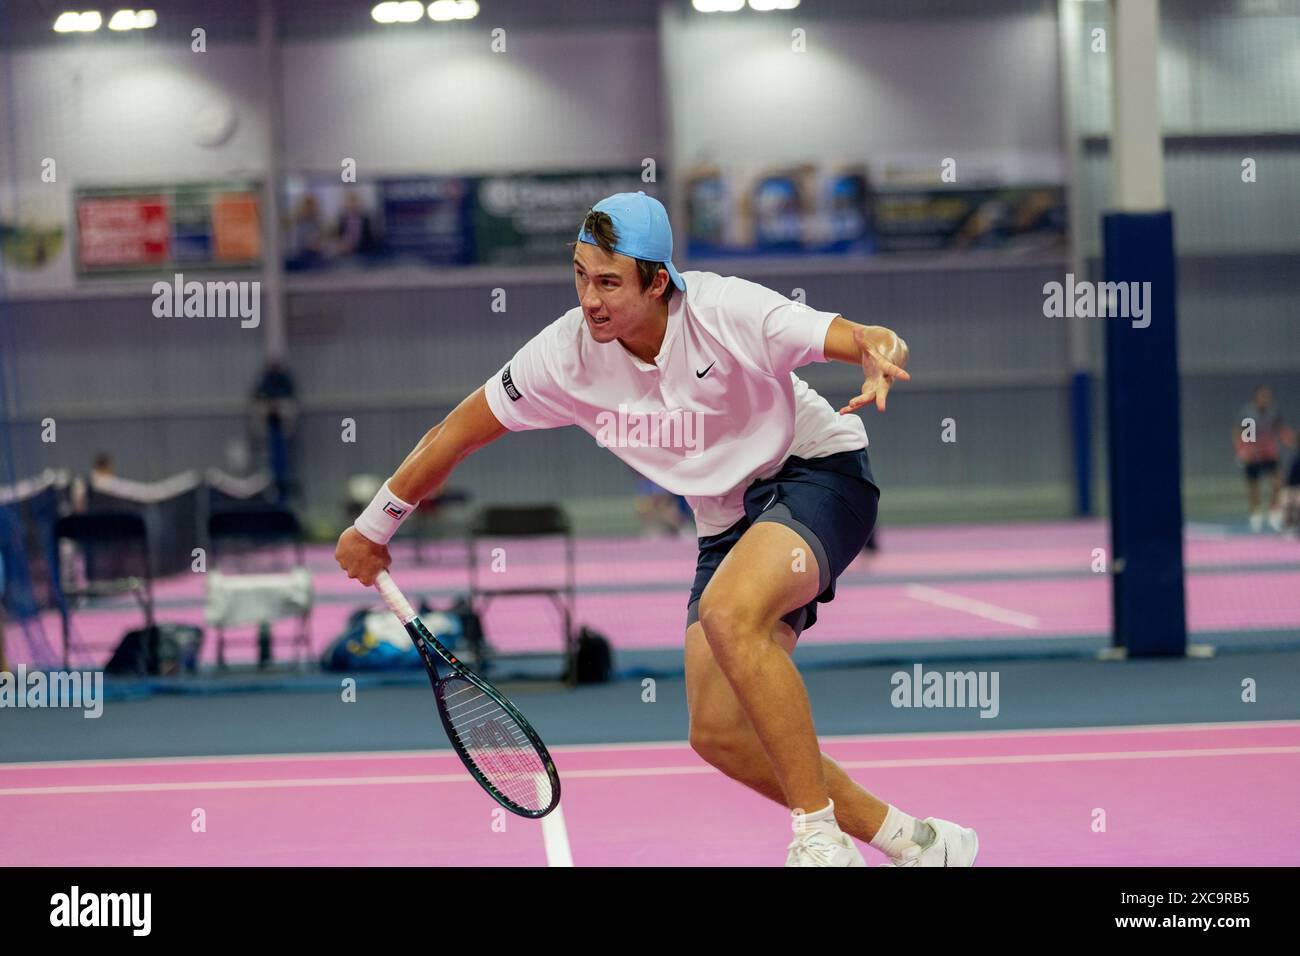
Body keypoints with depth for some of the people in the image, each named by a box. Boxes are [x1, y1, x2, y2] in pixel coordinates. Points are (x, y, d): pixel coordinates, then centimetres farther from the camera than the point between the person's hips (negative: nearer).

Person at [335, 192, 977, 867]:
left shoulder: (725, 312, -25)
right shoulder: (567, 353, -12)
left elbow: (869, 342, -28)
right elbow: (458, 431, 1)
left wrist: (879, 357, -53)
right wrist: (373, 527, 8)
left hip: (815, 472, -6)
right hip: (728, 523, 6)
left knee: (728, 613, -35)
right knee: (717, 733, -7)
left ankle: (822, 838, -25)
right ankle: (915, 843, 8)